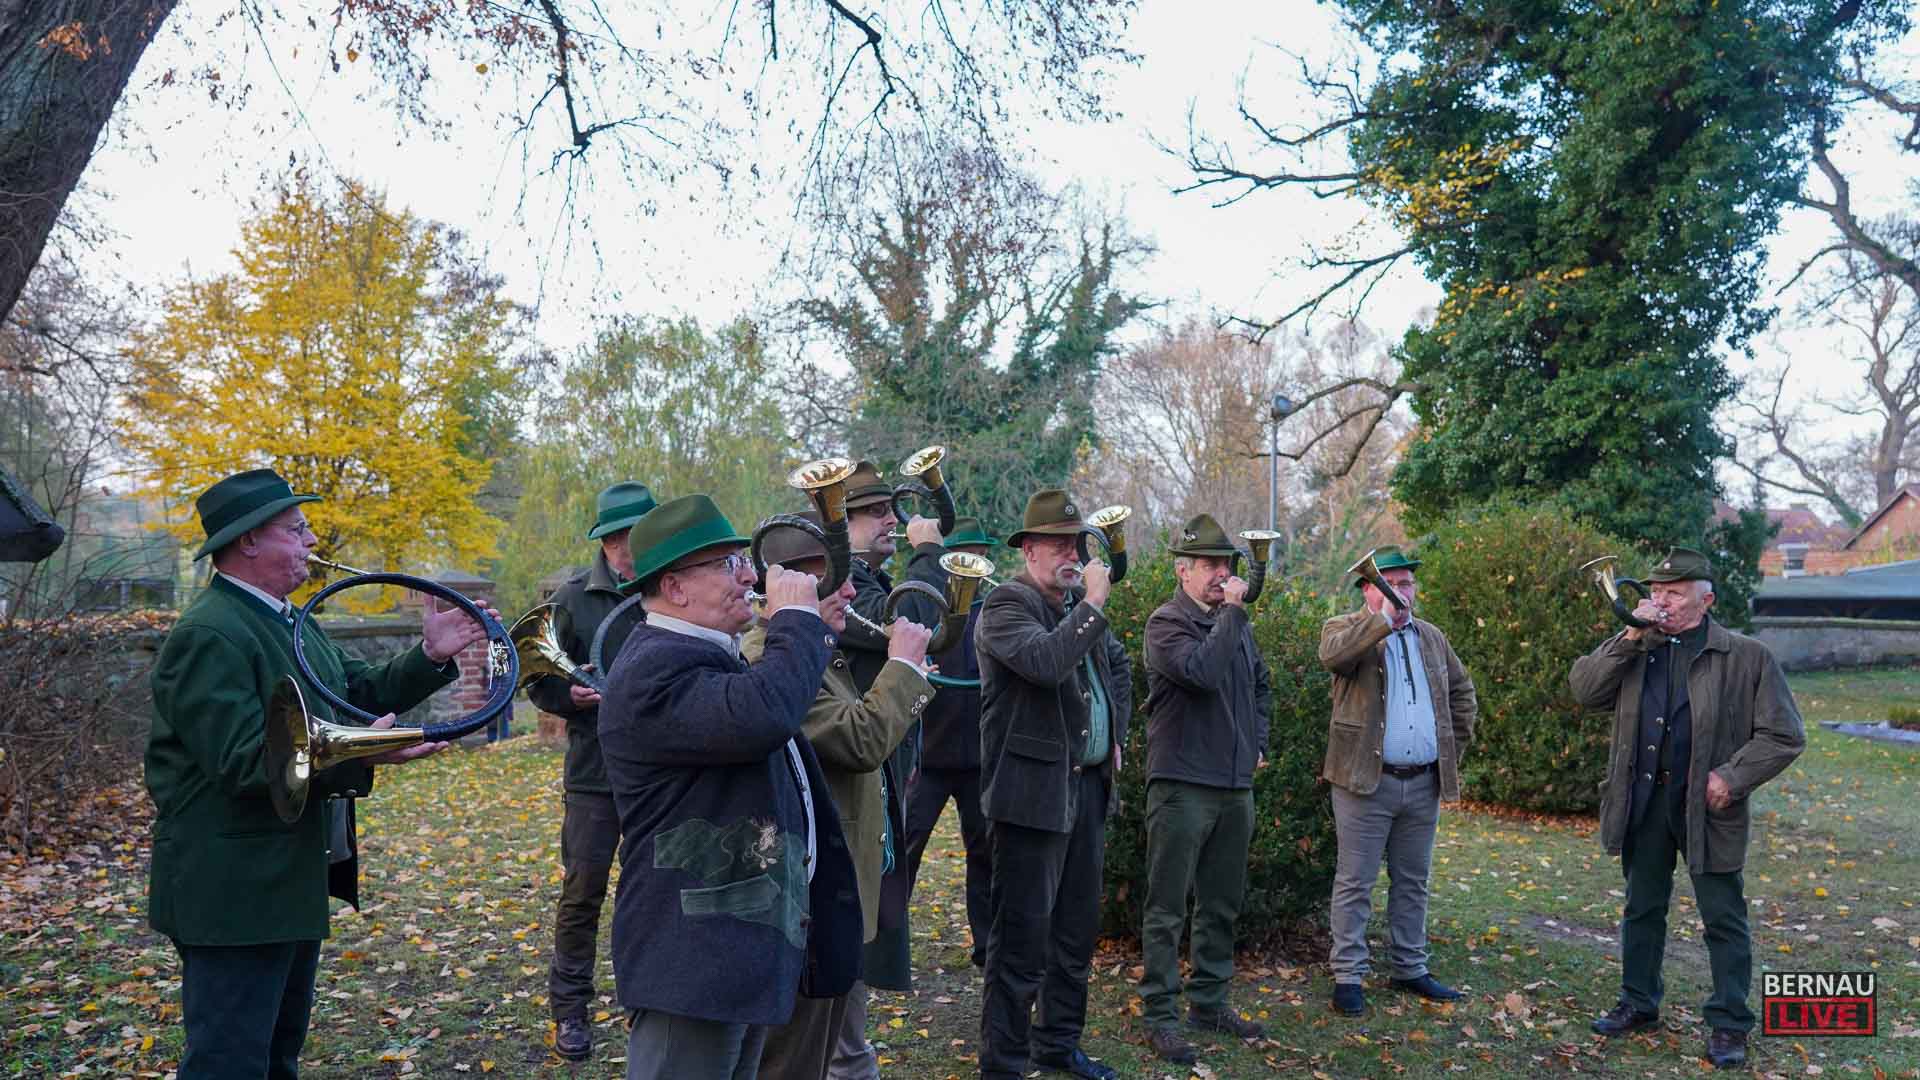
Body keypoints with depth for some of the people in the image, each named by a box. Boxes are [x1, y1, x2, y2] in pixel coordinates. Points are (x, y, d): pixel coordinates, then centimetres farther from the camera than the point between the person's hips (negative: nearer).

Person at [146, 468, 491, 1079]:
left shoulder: (289, 621, 13)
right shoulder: (208, 636, -19)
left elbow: (359, 695, 11)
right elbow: (244, 759, -28)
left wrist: (430, 656, -2)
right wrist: (359, 753, -37)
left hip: (295, 882, 10)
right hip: (235, 895, -10)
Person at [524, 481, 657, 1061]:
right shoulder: (575, 598, -2)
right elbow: (537, 679, 1)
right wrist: (569, 695, -18)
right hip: (595, 769, -2)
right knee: (583, 890, 4)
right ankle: (569, 1008, 20)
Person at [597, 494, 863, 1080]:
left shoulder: (705, 655, 16)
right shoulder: (654, 669, -21)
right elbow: (761, 716, -37)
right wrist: (796, 618, -24)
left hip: (745, 941, 11)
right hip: (692, 959, -11)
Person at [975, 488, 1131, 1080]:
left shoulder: (1079, 603, 13)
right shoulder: (1006, 604, -11)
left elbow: (1118, 665, 30)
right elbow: (1046, 663, -31)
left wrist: (1117, 735, 20)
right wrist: (1092, 603, -22)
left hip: (1088, 785, 9)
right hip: (1034, 791, -8)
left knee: (1077, 928, 18)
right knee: (1022, 939, -3)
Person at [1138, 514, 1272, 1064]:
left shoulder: (1235, 621, 13)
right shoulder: (1167, 621, -10)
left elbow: (1260, 684, 27)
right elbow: (1202, 671, -28)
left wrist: (1258, 742, 16)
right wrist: (1233, 611, -20)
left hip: (1235, 785, 8)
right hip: (1182, 785, -7)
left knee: (1222, 903, 16)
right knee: (1167, 907, 0)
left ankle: (1209, 1002, 28)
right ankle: (1160, 1015, 8)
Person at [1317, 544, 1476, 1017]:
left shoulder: (1431, 637, 13)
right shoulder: (1345, 629, -4)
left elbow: (1462, 694, 24)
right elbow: (1332, 655, -29)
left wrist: (1454, 748, 15)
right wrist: (1386, 619, -31)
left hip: (1425, 783, 5)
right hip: (1367, 781, -5)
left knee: (1412, 882, 15)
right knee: (1355, 884, 1)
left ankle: (1410, 969, 28)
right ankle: (1348, 976, 9)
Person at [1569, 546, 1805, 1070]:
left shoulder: (1746, 656, -5)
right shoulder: (1633, 649, 5)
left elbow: (1784, 735, -5)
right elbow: (1583, 689, -6)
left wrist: (1731, 777, -15)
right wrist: (1629, 638, -14)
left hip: (1705, 806, -3)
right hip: (1643, 801, 4)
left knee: (1723, 919, 6)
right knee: (1642, 908, 16)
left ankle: (1729, 1024, 19)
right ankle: (1638, 1002, 31)